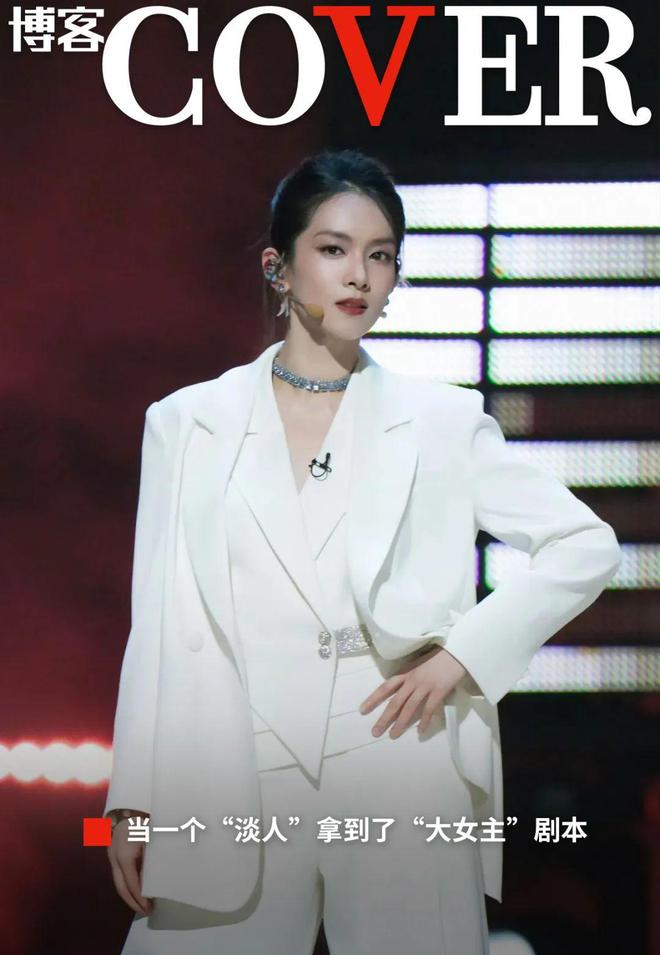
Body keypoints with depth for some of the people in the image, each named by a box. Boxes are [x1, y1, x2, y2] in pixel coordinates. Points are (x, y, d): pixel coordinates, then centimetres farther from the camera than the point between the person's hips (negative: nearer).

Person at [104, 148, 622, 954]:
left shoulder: (444, 421, 5)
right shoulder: (187, 423, 6)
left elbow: (587, 544, 6)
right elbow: (160, 626, 5)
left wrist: (463, 653, -5)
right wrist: (133, 800, 1)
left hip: (402, 790, 0)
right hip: (226, 795, 1)